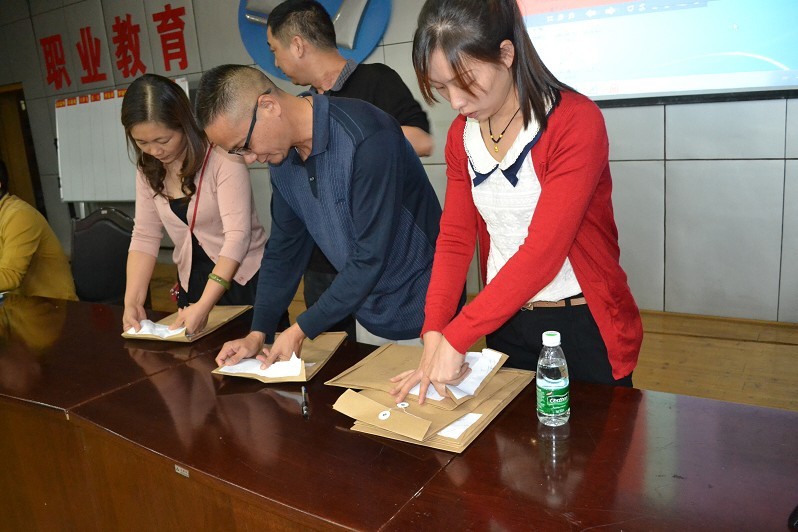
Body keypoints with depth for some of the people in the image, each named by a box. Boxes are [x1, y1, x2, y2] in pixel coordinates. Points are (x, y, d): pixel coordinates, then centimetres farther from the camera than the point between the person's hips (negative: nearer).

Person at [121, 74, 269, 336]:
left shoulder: (221, 157, -20)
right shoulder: (148, 169, 0)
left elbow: (237, 235, -26)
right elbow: (145, 236, 0)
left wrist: (204, 305, -32)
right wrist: (133, 301, -13)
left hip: (247, 280, -5)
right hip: (192, 285, 5)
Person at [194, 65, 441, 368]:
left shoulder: (368, 138, -27)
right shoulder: (283, 156, -2)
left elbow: (371, 257, -26)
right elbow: (284, 247, 7)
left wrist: (301, 330, -18)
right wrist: (258, 334, 0)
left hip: (421, 317, -6)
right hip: (368, 316, 7)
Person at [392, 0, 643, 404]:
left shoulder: (576, 122, -19)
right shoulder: (461, 135, 1)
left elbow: (542, 252, -25)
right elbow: (454, 238, -2)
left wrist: (455, 338, -25)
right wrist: (433, 333, -15)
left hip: (583, 326, -5)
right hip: (505, 322, 5)